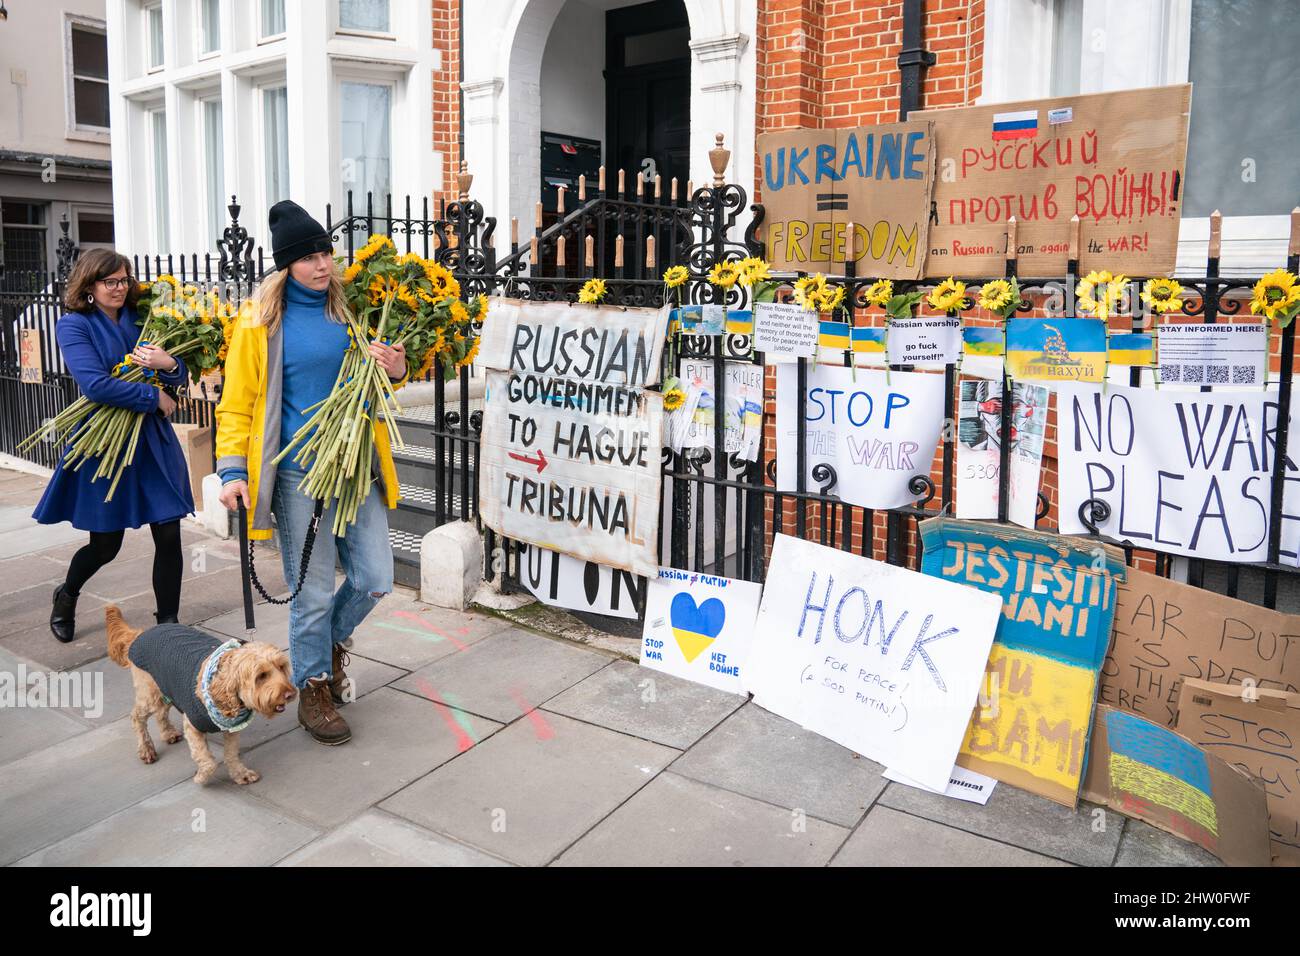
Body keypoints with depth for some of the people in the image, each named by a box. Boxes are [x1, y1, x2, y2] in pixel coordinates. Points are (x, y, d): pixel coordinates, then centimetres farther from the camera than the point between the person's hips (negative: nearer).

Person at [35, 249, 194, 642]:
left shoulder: (140, 321, 7)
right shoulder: (73, 326, -6)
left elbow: (179, 377, 4)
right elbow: (95, 385, -20)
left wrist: (168, 365, -18)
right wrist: (154, 397, -13)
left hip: (153, 441, 4)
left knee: (168, 534, -1)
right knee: (105, 544, 8)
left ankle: (168, 623, 14)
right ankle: (66, 595, 41)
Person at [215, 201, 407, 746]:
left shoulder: (349, 310, 9)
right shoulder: (261, 322, -3)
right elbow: (238, 402, 0)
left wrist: (395, 372, -2)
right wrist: (232, 469, -10)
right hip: (298, 475, -4)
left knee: (375, 580, 6)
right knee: (313, 592, 4)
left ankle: (331, 640, 38)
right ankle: (313, 690, 25)